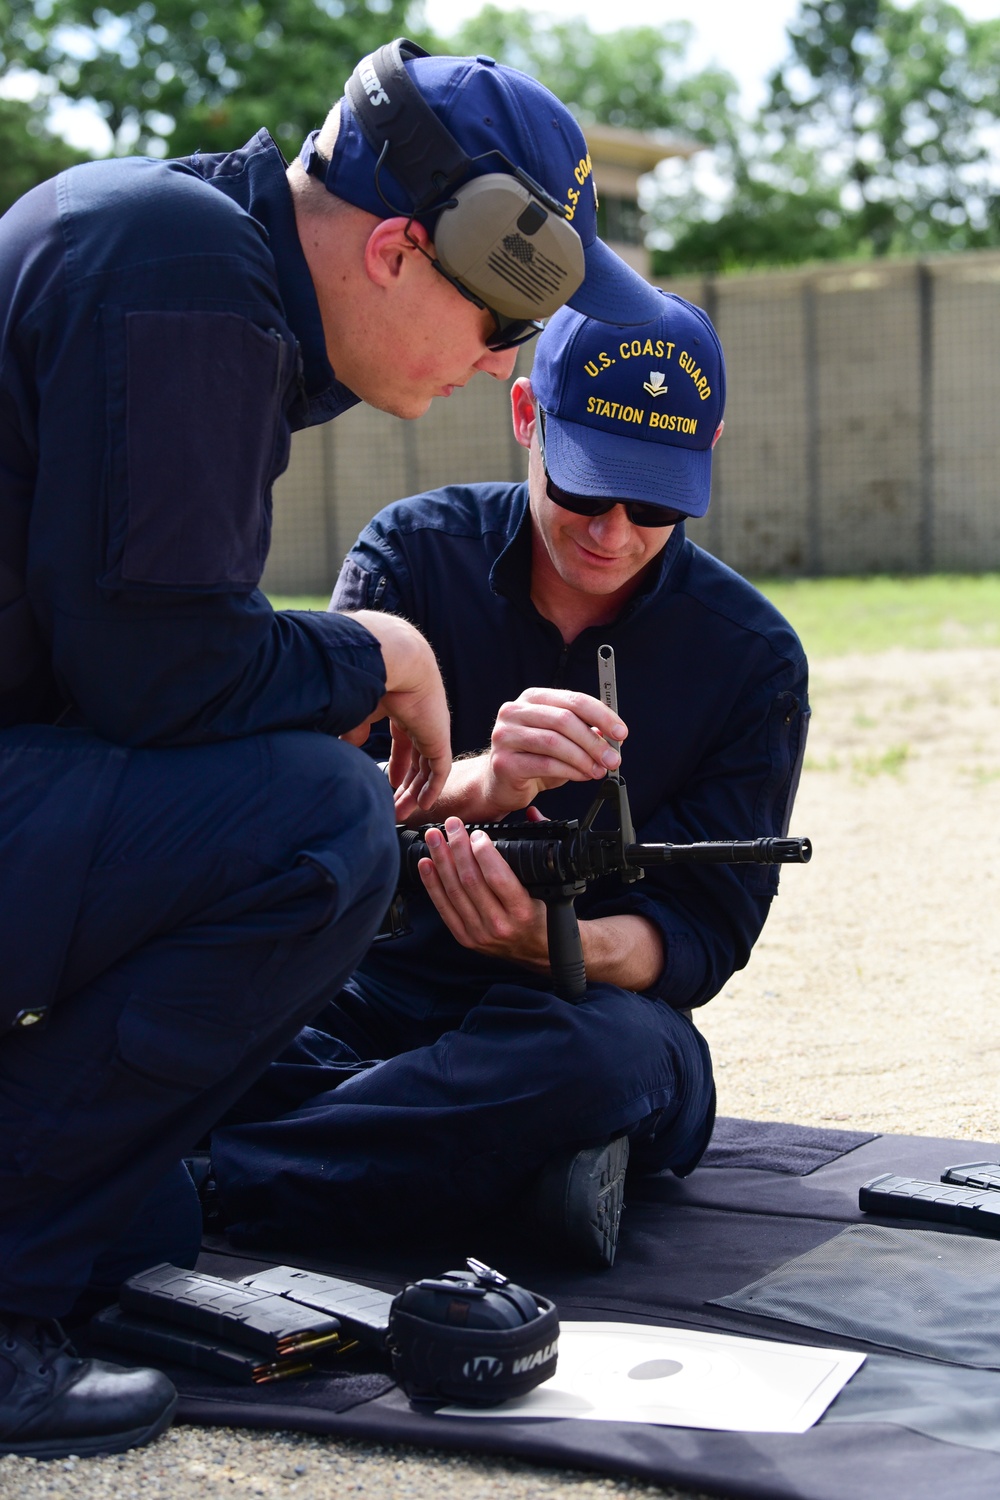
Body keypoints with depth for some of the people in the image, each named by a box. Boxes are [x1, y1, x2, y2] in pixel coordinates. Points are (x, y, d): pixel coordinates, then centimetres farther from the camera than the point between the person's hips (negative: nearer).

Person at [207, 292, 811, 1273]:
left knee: (612, 1046, -39)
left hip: (579, 1016, 0)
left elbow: (705, 932, -5)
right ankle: (526, 1168, -22)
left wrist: (553, 944, -29)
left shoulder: (754, 659, -2)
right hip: (369, 999, 1)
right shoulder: (414, 552, 0)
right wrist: (477, 783, -34)